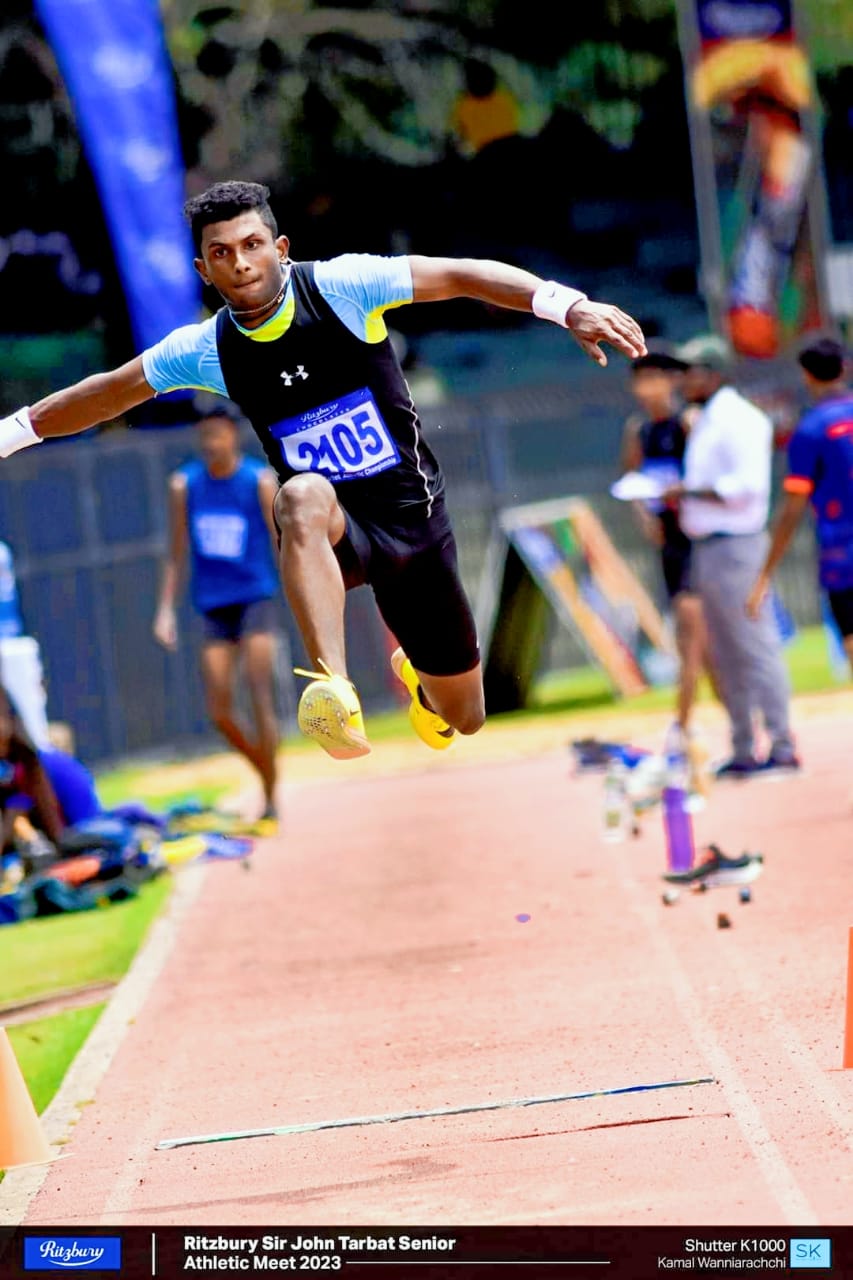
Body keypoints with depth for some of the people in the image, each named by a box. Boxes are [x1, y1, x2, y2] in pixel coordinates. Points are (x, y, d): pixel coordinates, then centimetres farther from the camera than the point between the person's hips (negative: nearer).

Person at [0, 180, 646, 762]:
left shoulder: (339, 286, -12)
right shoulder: (206, 350, -4)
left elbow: (460, 275, -17)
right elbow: (105, 394, 9)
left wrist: (568, 305, -29)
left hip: (414, 518, 0)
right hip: (336, 526, 0)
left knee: (462, 718, 10)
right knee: (304, 497, -40)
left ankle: (416, 674, 52)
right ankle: (336, 692, -55)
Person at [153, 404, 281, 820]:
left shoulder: (261, 481, -4)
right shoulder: (184, 484, 4)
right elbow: (176, 553, 11)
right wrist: (166, 609, 5)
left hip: (256, 598, -4)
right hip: (213, 605, 4)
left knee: (260, 696, -13)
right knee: (219, 712, -1)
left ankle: (271, 800, -8)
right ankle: (268, 776, 22)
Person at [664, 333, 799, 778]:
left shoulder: (737, 419, -12)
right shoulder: (704, 422, 18)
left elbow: (748, 485, -23)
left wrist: (690, 491, -20)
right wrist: (680, 497, 9)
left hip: (735, 546, -10)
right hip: (706, 551, 10)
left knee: (756, 649, -8)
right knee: (726, 657, 12)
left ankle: (783, 749, -6)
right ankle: (743, 752, 17)